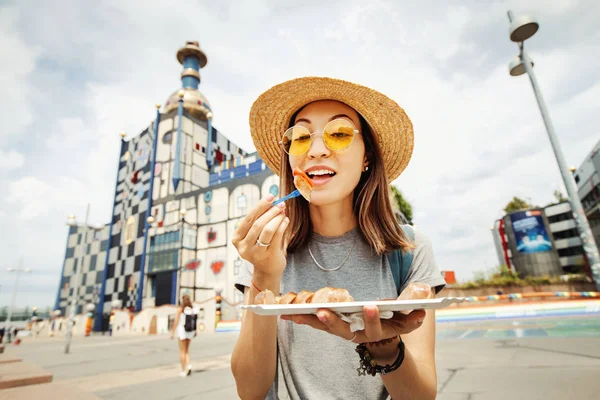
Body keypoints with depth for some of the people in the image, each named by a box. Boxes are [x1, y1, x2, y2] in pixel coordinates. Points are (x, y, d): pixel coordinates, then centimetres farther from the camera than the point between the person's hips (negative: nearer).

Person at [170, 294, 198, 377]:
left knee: (182, 351, 7)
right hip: (190, 331, 4)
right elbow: (195, 321, 2)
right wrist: (195, 331, 12)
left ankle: (183, 370, 11)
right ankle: (188, 364, 2)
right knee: (186, 350, 20)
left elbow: (176, 322, -11)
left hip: (182, 330, -4)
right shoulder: (193, 309, -1)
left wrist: (172, 332, -4)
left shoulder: (180, 309, -11)